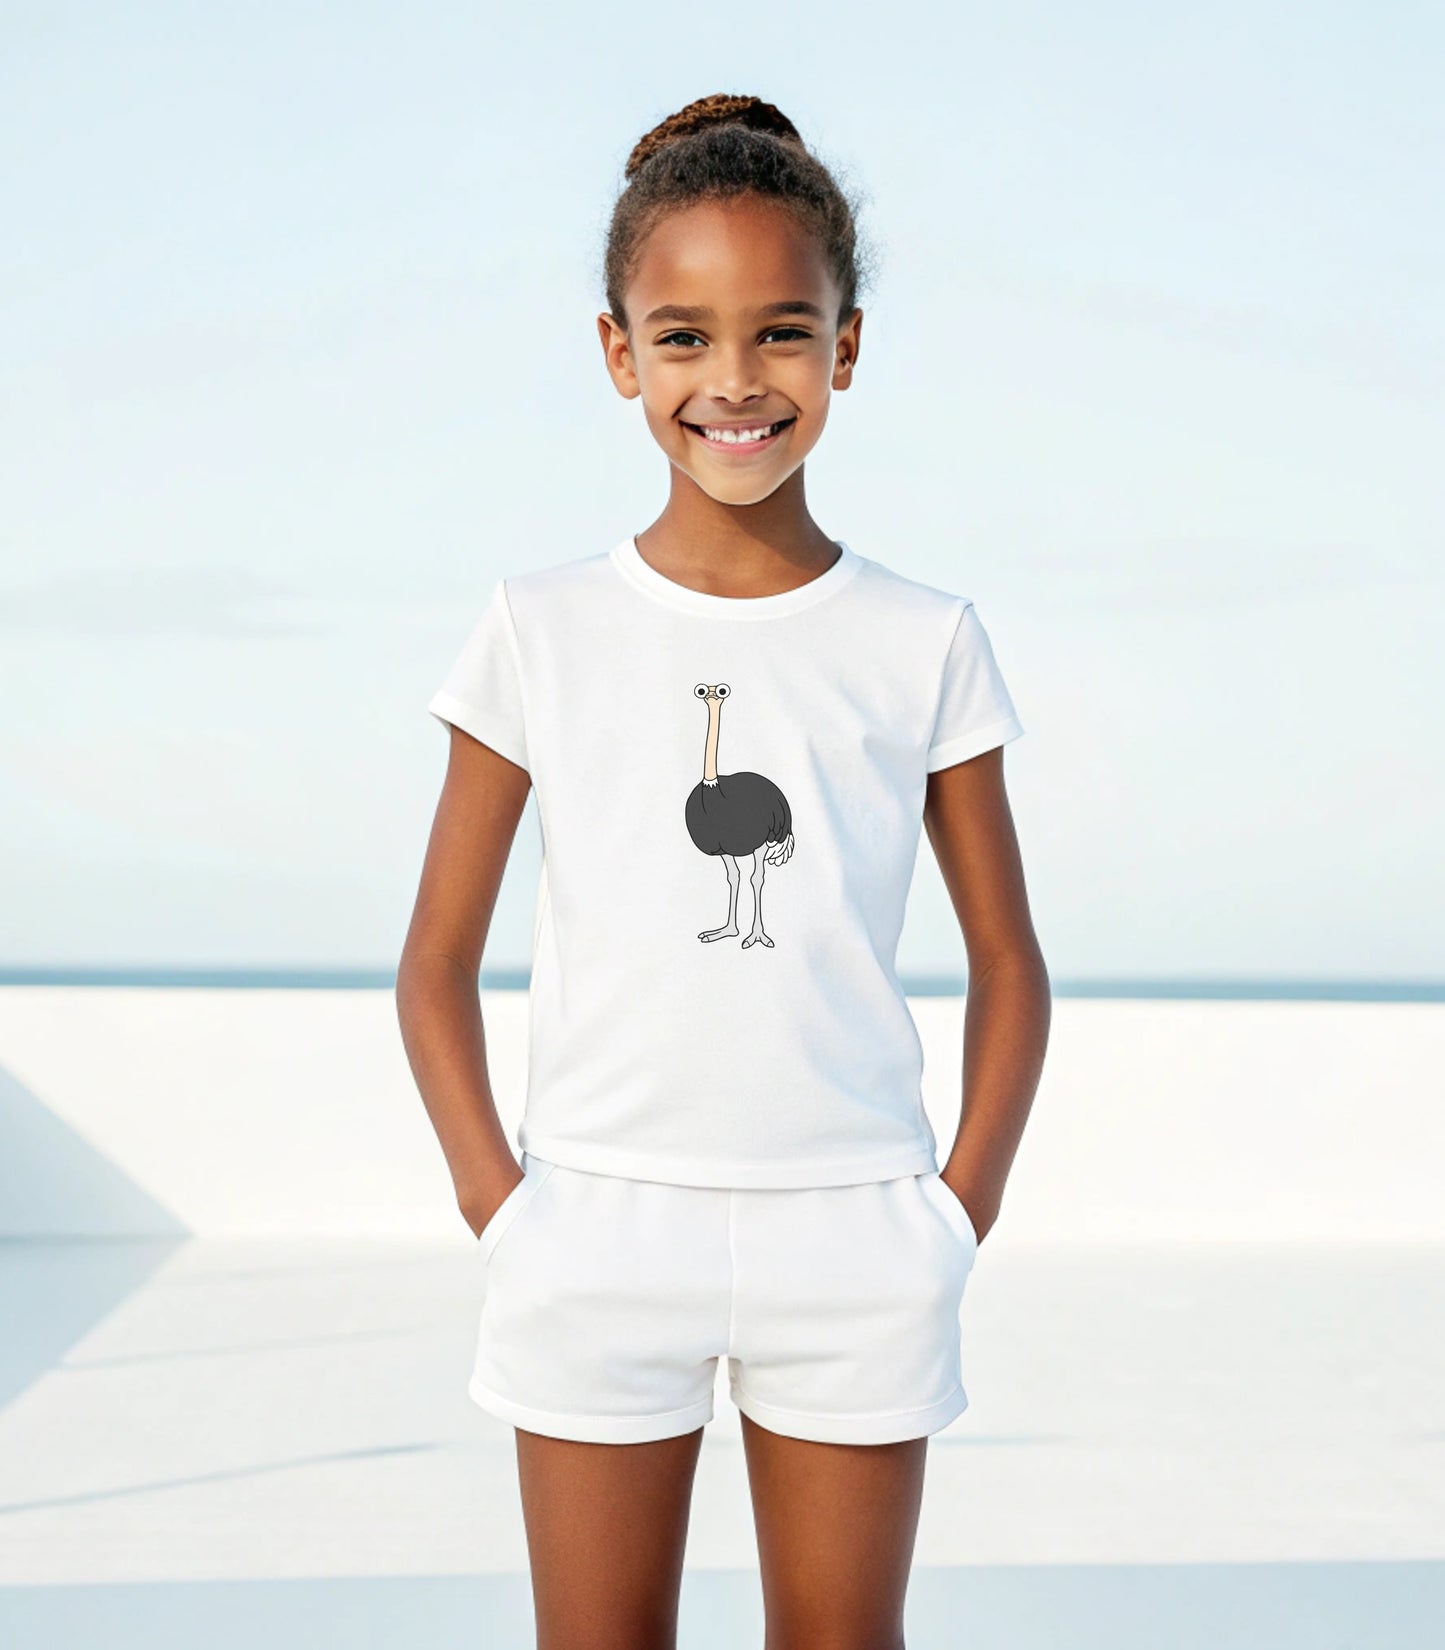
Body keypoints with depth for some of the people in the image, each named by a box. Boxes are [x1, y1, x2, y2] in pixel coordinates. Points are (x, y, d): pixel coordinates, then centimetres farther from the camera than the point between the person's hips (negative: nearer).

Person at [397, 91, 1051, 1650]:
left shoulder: (922, 641, 1)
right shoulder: (544, 627, 0)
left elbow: (1007, 963, 8)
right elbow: (437, 959, 5)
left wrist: (961, 1211, -1)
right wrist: (500, 1204, -4)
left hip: (852, 1238, 1)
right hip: (598, 1224, 0)